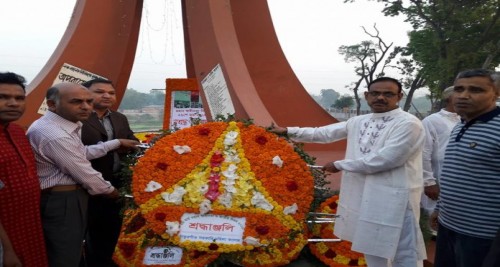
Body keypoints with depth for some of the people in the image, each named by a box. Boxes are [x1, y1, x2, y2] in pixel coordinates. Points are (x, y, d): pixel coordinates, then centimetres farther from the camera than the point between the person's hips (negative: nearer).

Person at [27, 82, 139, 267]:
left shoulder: (65, 125, 5)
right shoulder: (53, 135, -27)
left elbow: (82, 153, 14)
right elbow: (84, 173, -21)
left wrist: (117, 143, 15)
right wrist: (109, 190, -3)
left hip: (62, 197, 10)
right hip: (61, 201, -10)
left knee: (71, 251, 23)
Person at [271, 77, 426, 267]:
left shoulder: (409, 124, -13)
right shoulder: (358, 122, 9)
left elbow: (384, 159, -21)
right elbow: (324, 133, 17)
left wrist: (340, 165, -12)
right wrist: (289, 131, 18)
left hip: (394, 201, -7)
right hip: (363, 197, 7)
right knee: (373, 251, 20)